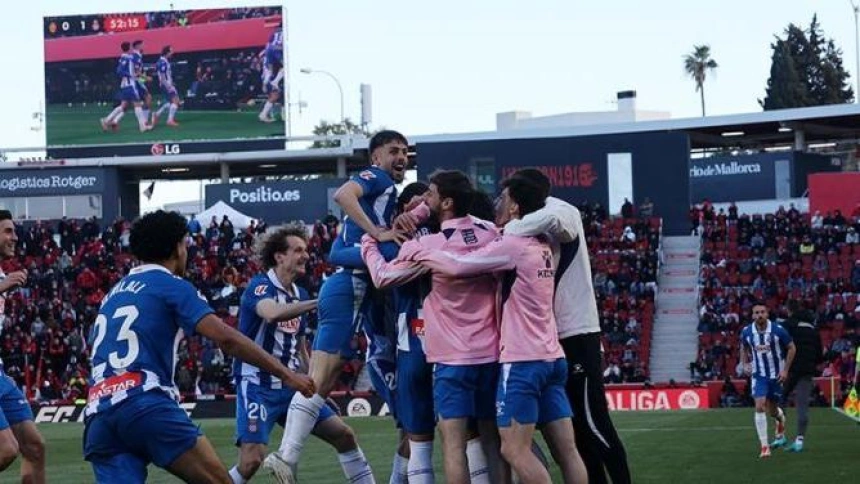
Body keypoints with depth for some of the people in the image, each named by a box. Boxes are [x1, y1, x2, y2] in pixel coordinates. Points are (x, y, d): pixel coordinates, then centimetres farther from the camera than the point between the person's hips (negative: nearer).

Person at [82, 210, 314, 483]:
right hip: (144, 404, -7)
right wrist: (285, 373, -4)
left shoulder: (112, 295, 27)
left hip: (98, 414, 7)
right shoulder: (171, 286, 6)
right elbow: (225, 338, -6)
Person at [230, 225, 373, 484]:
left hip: (291, 386, 8)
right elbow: (273, 313, -35)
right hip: (257, 386, -8)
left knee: (344, 435, 3)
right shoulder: (260, 286, -11)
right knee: (252, 461, -18)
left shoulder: (300, 295, 12)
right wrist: (321, 302, -38)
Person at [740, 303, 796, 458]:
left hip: (777, 375, -1)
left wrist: (786, 370, -9)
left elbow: (791, 348, -3)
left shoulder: (778, 330, -15)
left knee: (772, 410, 9)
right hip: (759, 375, 1)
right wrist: (745, 365, 0)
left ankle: (780, 418, 50)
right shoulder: (746, 332, -7)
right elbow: (744, 348, 14)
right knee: (760, 407, -16)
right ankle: (764, 446, -13)